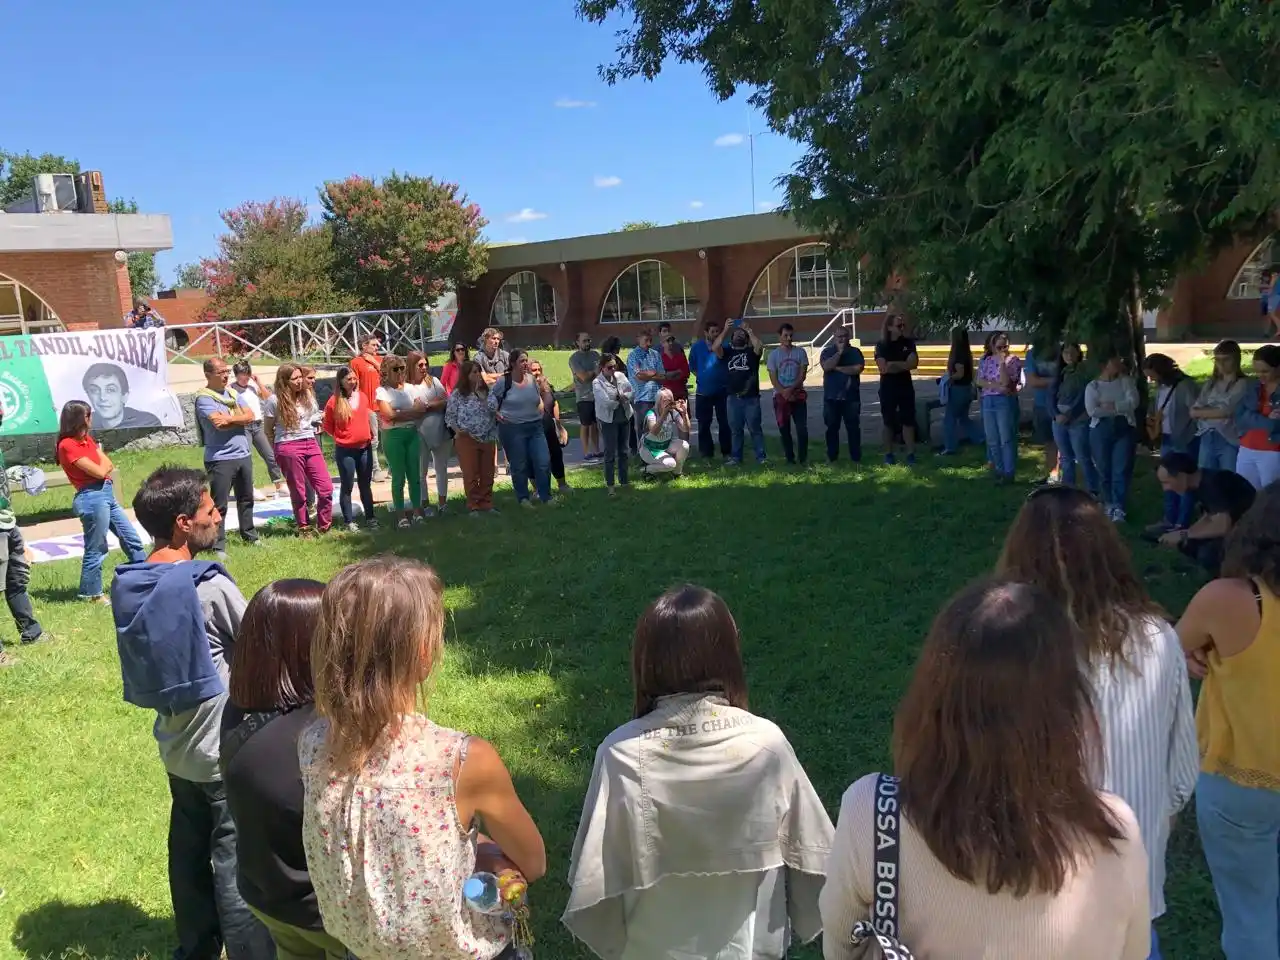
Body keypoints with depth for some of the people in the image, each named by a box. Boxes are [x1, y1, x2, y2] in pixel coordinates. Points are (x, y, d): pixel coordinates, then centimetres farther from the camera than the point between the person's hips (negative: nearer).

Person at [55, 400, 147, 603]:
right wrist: (102, 456, 6)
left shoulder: (87, 439, 14)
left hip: (106, 494, 9)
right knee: (96, 550, 1)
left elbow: (109, 466, 13)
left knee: (132, 539, 15)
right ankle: (91, 594, 13)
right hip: (92, 498, -9)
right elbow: (100, 471, -14)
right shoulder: (67, 445, -13)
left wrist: (103, 464, -8)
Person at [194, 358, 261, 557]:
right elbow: (218, 422, -24)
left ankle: (249, 536, 32)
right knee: (219, 504, -3)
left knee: (246, 499, 18)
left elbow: (250, 416, 1)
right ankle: (219, 546, 2)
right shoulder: (204, 398, -10)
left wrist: (229, 419, -13)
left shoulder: (232, 393, 12)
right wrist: (240, 420, -10)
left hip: (243, 455, 7)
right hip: (220, 459, -7)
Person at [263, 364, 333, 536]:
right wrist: (277, 452, 6)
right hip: (288, 447, -5)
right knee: (298, 492, 5)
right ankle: (304, 528, 18)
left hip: (311, 444, 5)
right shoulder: (275, 400, -6)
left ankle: (324, 527, 12)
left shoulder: (307, 395, 8)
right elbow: (268, 429, 3)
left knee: (326, 488, -2)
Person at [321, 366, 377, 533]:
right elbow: (326, 425, -1)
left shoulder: (362, 397, 3)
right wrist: (340, 436, 1)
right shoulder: (334, 401, -10)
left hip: (365, 447, 4)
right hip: (345, 450, -4)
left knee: (365, 484, 13)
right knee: (347, 486, 4)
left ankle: (370, 517, 22)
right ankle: (349, 521, 12)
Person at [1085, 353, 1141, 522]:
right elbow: (1092, 411, -11)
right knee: (1104, 470, 5)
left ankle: (1118, 509, -6)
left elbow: (1133, 402, -7)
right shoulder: (1093, 386, 3)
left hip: (1125, 429, 0)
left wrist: (1110, 406, -11)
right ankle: (1108, 505, 19)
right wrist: (1120, 409, -8)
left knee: (1121, 470, -7)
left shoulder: (1126, 381, 8)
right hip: (1101, 431, 0)